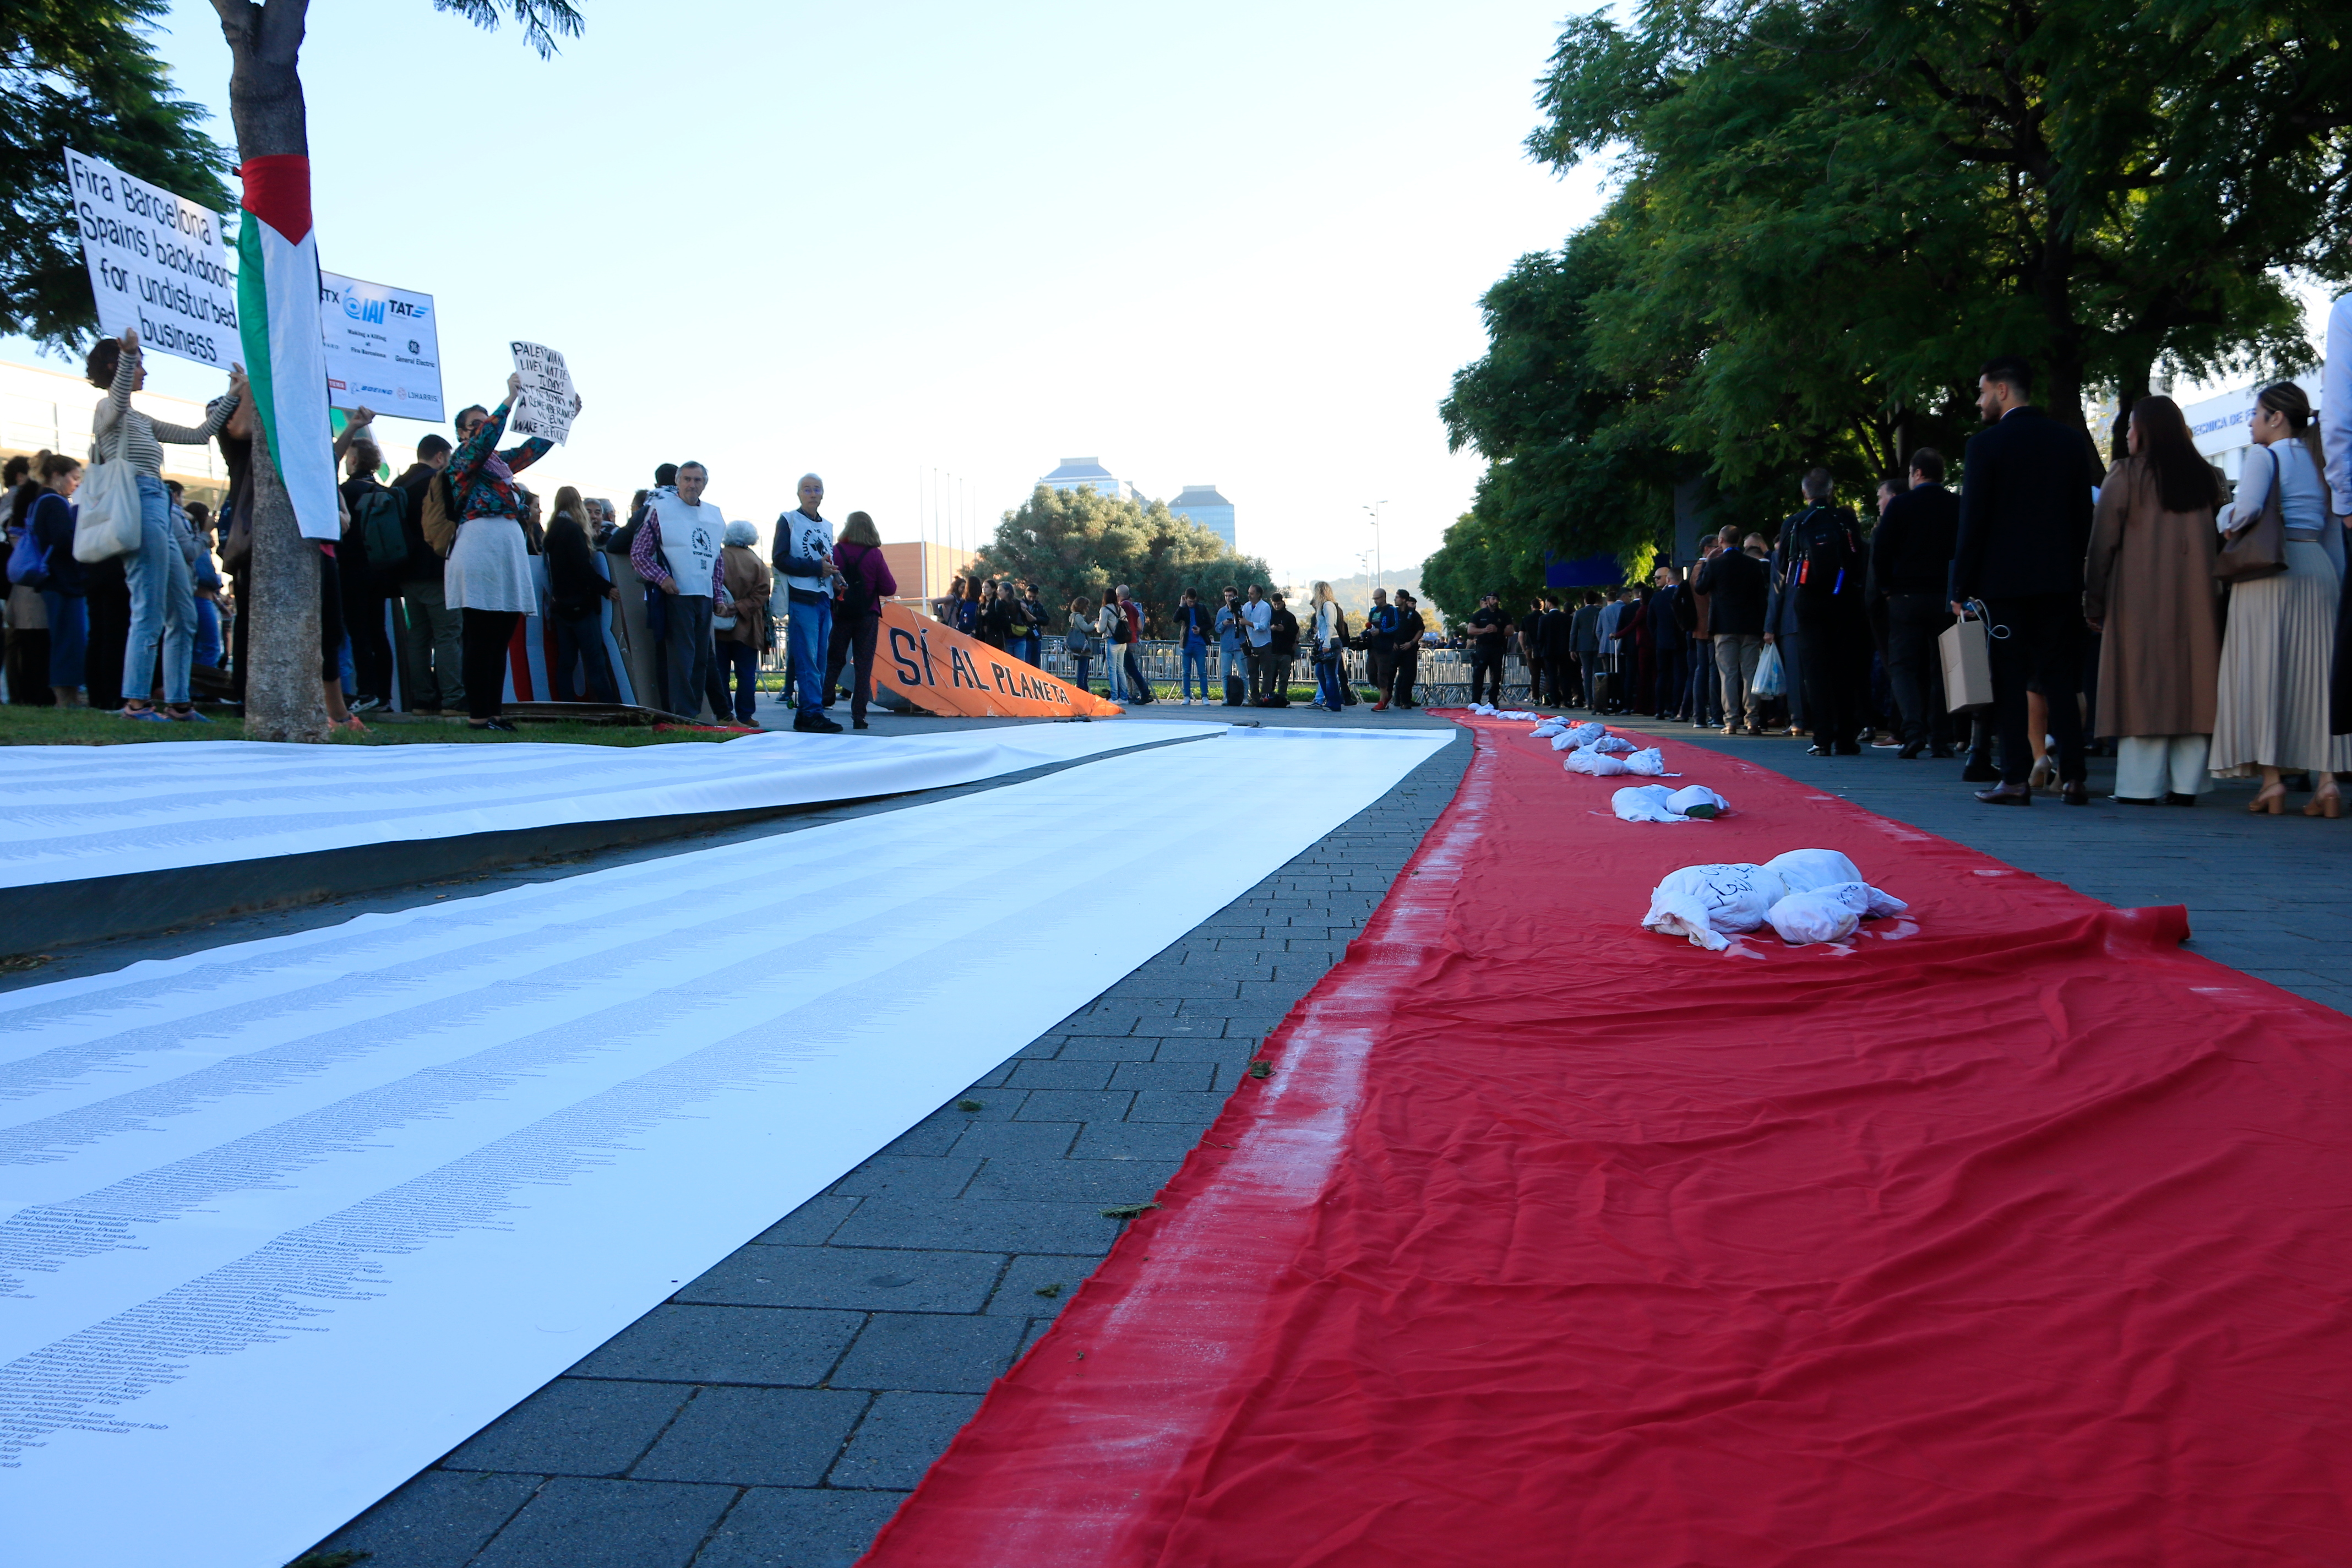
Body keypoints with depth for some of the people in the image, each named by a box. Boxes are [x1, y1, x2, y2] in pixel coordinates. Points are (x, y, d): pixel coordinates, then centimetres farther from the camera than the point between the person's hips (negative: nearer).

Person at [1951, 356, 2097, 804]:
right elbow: (2084, 515, 9)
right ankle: (2074, 776, 5)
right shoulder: (2072, 441, 8)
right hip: (2060, 580, 4)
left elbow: (1972, 523, -8)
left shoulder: (1985, 445, -7)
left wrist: (1960, 588, -4)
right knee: (2062, 680, 7)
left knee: (2010, 683, -1)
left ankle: (2016, 780, -2)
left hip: (2002, 581, -4)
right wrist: (2075, 572, 15)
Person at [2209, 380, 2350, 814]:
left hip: (2270, 569, -6)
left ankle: (2272, 781, -5)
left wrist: (2229, 521, 2)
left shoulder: (2265, 456, -5)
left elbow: (2247, 509, -20)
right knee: (2315, 674, 6)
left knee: (2265, 673, -2)